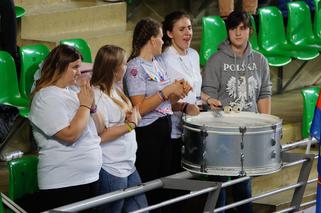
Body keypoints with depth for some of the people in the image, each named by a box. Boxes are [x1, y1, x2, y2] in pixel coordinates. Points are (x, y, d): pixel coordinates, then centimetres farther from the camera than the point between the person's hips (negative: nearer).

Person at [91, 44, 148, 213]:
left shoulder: (116, 89, 11)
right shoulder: (97, 95, -18)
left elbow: (136, 118, 18)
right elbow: (100, 135, -24)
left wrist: (135, 115, -5)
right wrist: (129, 125, -15)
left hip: (129, 166, 9)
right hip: (111, 172, -9)